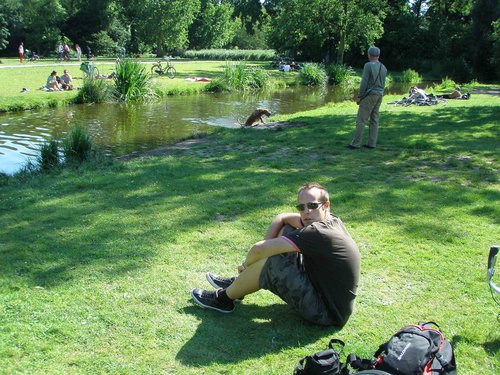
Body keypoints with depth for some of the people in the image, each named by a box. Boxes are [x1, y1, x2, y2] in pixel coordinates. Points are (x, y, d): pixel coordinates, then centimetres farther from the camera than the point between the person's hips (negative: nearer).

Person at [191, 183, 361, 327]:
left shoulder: (317, 233, -27)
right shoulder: (331, 220, 0)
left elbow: (259, 249, -24)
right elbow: (282, 218, 11)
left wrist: (245, 265, -3)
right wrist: (270, 244, -4)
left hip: (327, 312, -10)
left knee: (272, 263, -23)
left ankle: (225, 298, 3)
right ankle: (239, 282, 19)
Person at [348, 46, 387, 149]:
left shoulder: (368, 65, -13)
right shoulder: (383, 68, 9)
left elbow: (364, 82, -16)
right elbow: (383, 84, 15)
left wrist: (359, 96, -11)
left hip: (369, 95, -7)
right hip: (379, 96, 7)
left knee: (361, 119, -5)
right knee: (374, 120, 8)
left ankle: (356, 143, -5)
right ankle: (372, 143, 6)